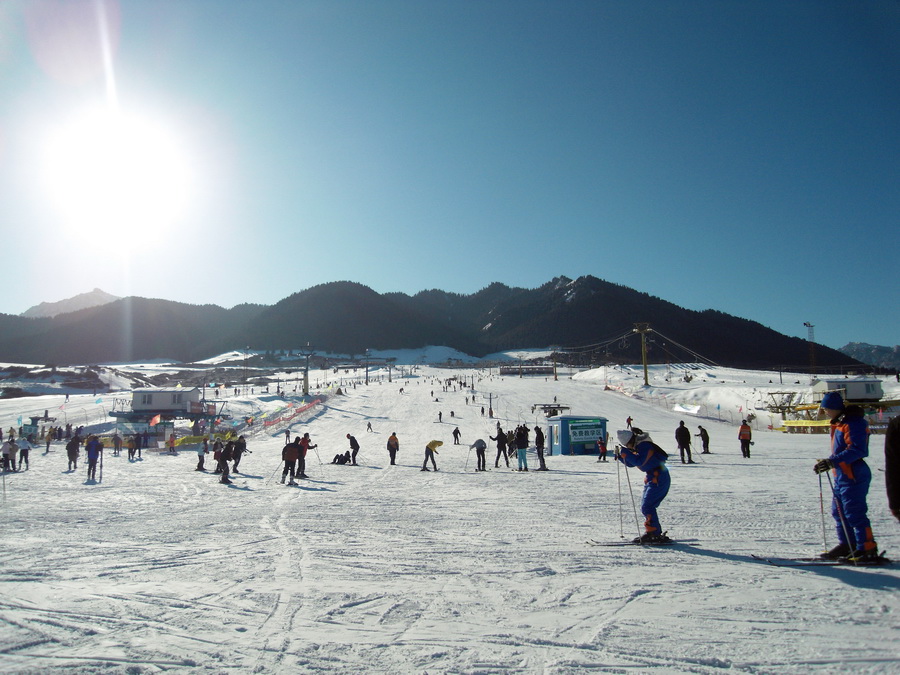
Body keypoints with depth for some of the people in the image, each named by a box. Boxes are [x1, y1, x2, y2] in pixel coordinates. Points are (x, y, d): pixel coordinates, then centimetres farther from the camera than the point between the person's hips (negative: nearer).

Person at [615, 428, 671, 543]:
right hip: (653, 477, 10)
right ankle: (652, 533, 17)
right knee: (645, 506, 11)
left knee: (647, 506, -11)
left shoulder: (644, 445, -18)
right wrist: (620, 456, 1)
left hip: (659, 477, -10)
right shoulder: (637, 446, 11)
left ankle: (654, 533, -7)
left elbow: (639, 462, -29)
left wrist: (626, 453, -24)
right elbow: (631, 463, 15)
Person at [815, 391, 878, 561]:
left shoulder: (854, 423, -17)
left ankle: (868, 549, 0)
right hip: (842, 475, 11)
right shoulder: (839, 423, 15)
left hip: (853, 476, -10)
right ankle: (847, 545, 24)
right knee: (839, 512, 15)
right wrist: (827, 463, 15)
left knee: (854, 513, -7)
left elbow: (857, 450, -27)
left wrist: (832, 462, -32)